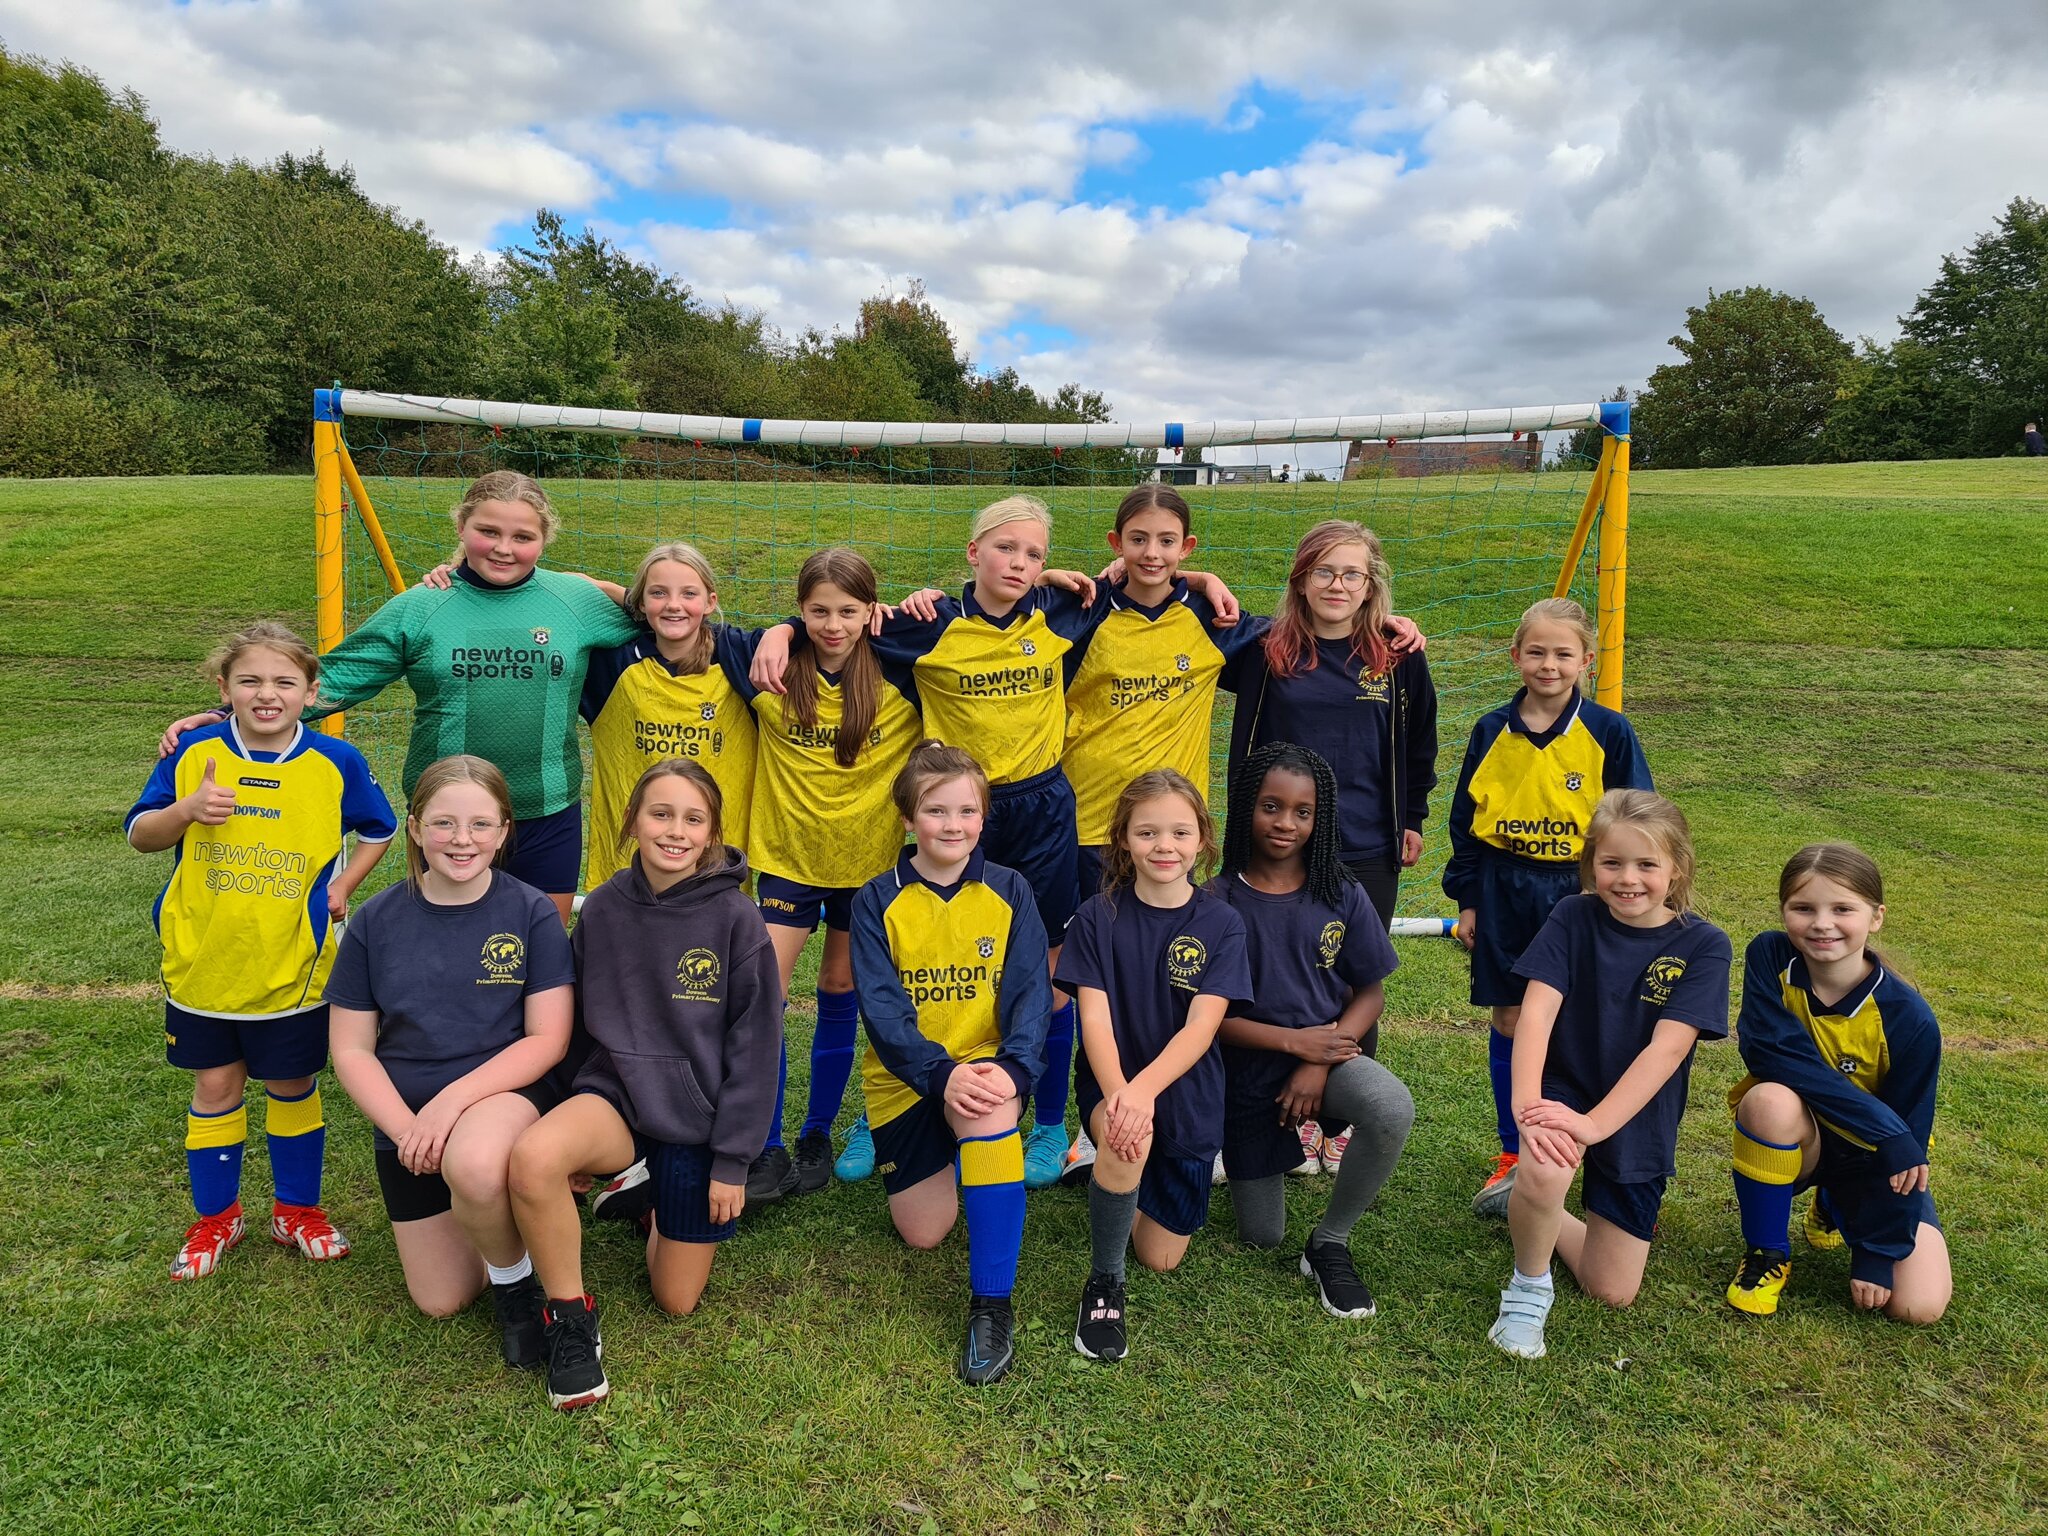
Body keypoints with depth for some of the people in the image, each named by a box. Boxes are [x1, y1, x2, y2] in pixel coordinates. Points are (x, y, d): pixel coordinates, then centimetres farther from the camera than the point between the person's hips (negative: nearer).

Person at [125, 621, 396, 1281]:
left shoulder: (335, 763, -6)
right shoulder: (194, 753, -5)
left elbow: (379, 830, 11)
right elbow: (139, 835, 1)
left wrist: (343, 885, -2)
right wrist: (186, 810, -19)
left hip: (292, 970, -1)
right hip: (201, 962, 1)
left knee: (293, 1085, 12)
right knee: (215, 1084, 13)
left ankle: (297, 1209, 31)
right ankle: (215, 1216, 32)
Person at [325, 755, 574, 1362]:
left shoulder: (531, 912, -10)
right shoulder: (378, 920, -3)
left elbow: (548, 1039, -12)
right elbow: (351, 1049, -1)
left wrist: (453, 1099, -24)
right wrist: (406, 1130, -15)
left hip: (508, 1091, -3)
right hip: (406, 1114, 4)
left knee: (472, 1163, -39)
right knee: (441, 1301, 6)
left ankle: (515, 1275, -7)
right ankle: (507, 1206, 35)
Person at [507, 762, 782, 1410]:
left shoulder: (737, 920, -14)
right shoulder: (604, 908, -4)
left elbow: (754, 1047, -9)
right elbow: (576, 1019, 8)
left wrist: (733, 1161, -8)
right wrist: (574, 1120, 6)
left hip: (697, 1115, -1)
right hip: (616, 1091, 1)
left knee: (677, 1299, 7)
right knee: (533, 1157, -33)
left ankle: (660, 1200, 39)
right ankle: (569, 1315, -8)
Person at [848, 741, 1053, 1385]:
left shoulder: (1009, 892, -2)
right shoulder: (878, 901, -5)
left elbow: (1030, 993, -10)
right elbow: (882, 1007, -13)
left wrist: (1013, 1067, -29)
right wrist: (942, 1072, -29)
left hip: (987, 1067, -1)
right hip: (907, 1080, 1)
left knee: (989, 1110, -36)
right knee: (923, 1233, 3)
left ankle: (991, 1307, -26)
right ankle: (943, 1160, 39)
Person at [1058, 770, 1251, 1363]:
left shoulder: (1221, 925, -8)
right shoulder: (1098, 917, -8)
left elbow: (1201, 1028, -18)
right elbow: (1094, 1017, -15)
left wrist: (1143, 1089, -35)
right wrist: (1116, 1092, -34)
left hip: (1186, 1096, 2)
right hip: (1111, 1084, -1)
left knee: (1161, 1256, 7)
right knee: (1126, 1143, -36)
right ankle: (1104, 1281, -11)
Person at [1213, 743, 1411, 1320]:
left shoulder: (1342, 895, -6)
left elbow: (1370, 993, -2)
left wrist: (1318, 1063, -17)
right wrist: (1294, 1041, -19)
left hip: (1327, 1049, 1)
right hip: (1249, 1065, -1)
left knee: (1393, 1109, -34)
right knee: (1262, 1236, 7)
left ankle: (1330, 1243, -9)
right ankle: (1261, 1157, 42)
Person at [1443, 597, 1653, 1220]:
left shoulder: (1609, 733, -3)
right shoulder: (1492, 732, 1)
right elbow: (1466, 819, 7)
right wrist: (1466, 899, 6)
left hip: (1580, 894, -2)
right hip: (1504, 893, 2)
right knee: (1509, 1021, 7)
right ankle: (1513, 1157, 21)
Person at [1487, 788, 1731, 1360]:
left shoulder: (1703, 945, -11)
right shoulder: (1573, 918, -9)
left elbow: (1666, 1048, -21)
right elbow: (1536, 1011, -18)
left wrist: (1594, 1124, -31)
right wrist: (1526, 1104, -34)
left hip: (1636, 1118, 1)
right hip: (1563, 1090, -1)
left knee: (1612, 1292, 5)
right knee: (1544, 1171, -36)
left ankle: (1537, 1212, 34)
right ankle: (1528, 1286, -6)